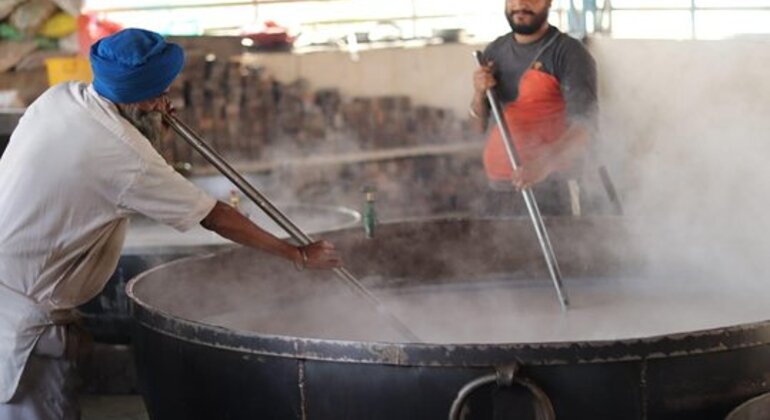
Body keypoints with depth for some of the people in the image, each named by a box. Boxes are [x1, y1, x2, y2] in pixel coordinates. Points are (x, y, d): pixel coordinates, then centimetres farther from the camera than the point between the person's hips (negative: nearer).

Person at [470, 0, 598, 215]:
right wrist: (479, 95, -5)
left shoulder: (569, 53, -6)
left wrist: (544, 165, -34)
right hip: (499, 187, 5)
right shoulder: (494, 52, 13)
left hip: (547, 186, -5)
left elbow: (583, 124, -18)